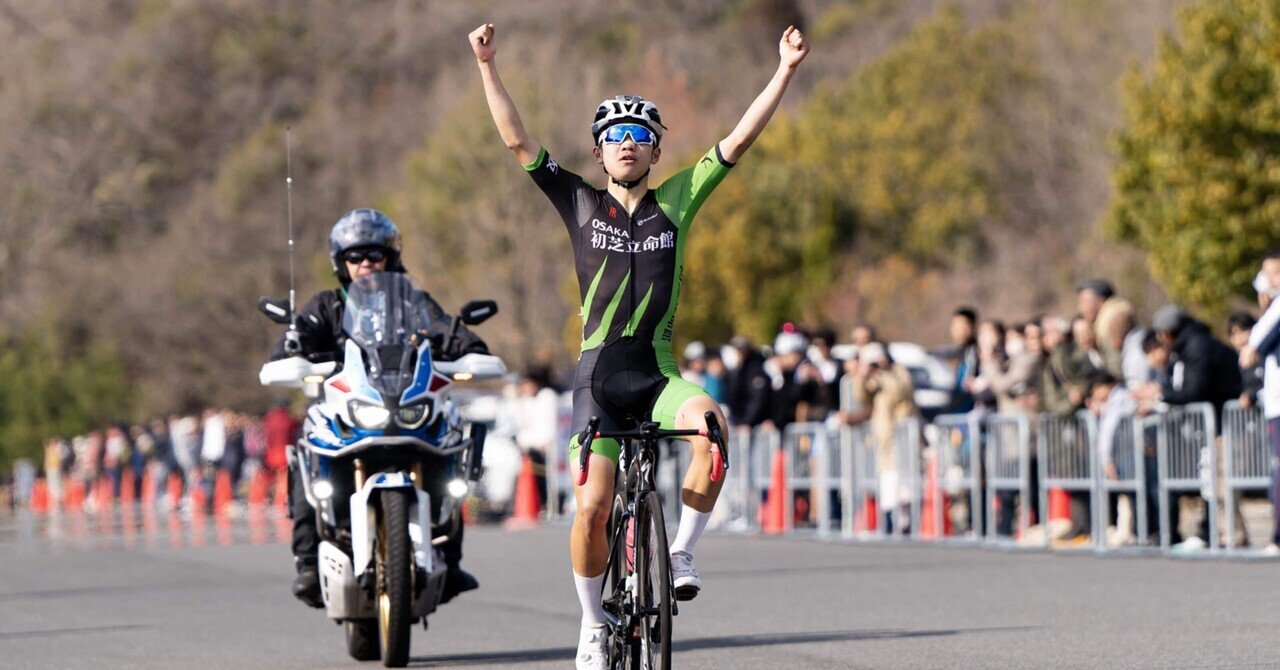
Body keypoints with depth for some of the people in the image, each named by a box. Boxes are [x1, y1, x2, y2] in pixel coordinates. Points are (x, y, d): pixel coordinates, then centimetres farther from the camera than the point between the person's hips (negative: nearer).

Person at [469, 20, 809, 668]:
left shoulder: (676, 200, 8)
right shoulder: (581, 203, 6)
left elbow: (741, 137, 4)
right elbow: (516, 139, 2)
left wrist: (786, 71, -2)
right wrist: (487, 66, -4)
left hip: (658, 372, 0)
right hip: (599, 372, 0)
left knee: (709, 421, -32)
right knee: (593, 506, -9)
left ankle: (681, 553, -16)